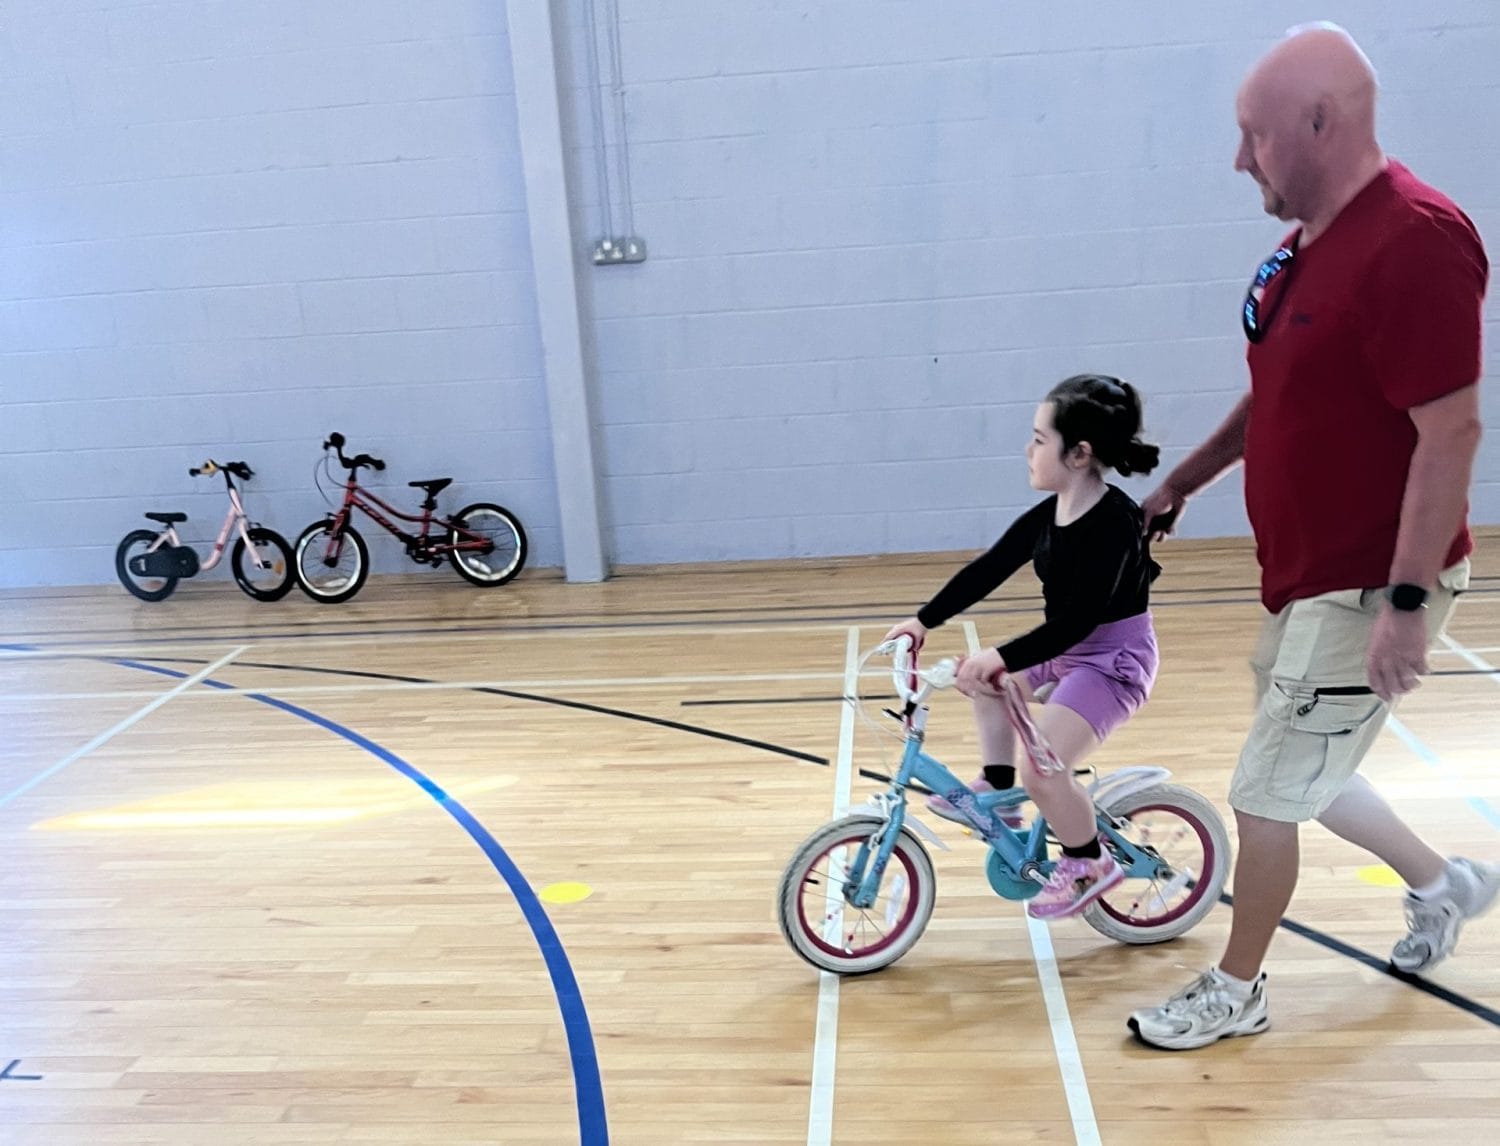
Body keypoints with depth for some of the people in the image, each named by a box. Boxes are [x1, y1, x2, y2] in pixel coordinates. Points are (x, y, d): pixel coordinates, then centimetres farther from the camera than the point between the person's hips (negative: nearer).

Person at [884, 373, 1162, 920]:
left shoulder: (1114, 521, -26)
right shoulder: (1046, 516, 0)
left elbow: (1077, 619, -33)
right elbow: (987, 570, 5)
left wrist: (1002, 657, -39)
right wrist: (923, 620, 2)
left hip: (1115, 660, -9)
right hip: (1067, 650, 10)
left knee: (1039, 768, -20)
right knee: (984, 680, 17)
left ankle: (1090, 864, 6)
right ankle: (995, 794, 25)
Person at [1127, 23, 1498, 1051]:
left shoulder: (1413, 241, -23)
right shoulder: (1310, 243, 7)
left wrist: (1407, 602, -25)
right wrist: (1185, 479, 20)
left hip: (1370, 590, -9)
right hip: (1310, 580, 9)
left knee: (1269, 792, 1)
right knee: (1306, 773, 23)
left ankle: (1238, 992, 22)